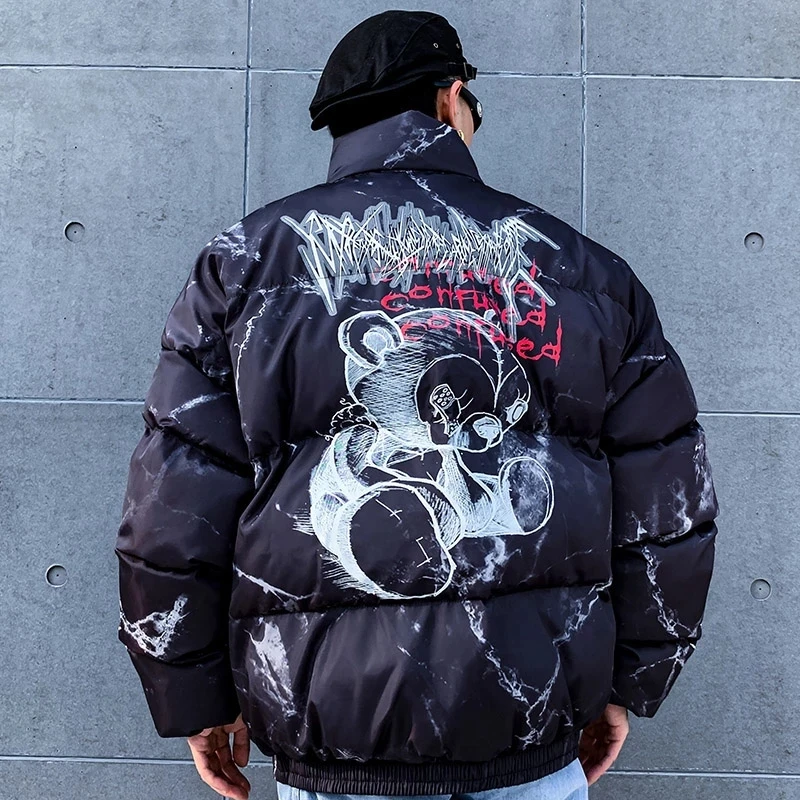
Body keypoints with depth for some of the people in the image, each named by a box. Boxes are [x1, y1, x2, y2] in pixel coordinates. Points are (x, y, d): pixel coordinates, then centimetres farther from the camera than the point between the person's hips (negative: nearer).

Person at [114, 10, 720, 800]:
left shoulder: (247, 261, 0)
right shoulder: (584, 270, 4)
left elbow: (172, 512, -3)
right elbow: (667, 506, 5)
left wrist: (198, 697, 9)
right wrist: (627, 682, 16)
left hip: (332, 733, 0)